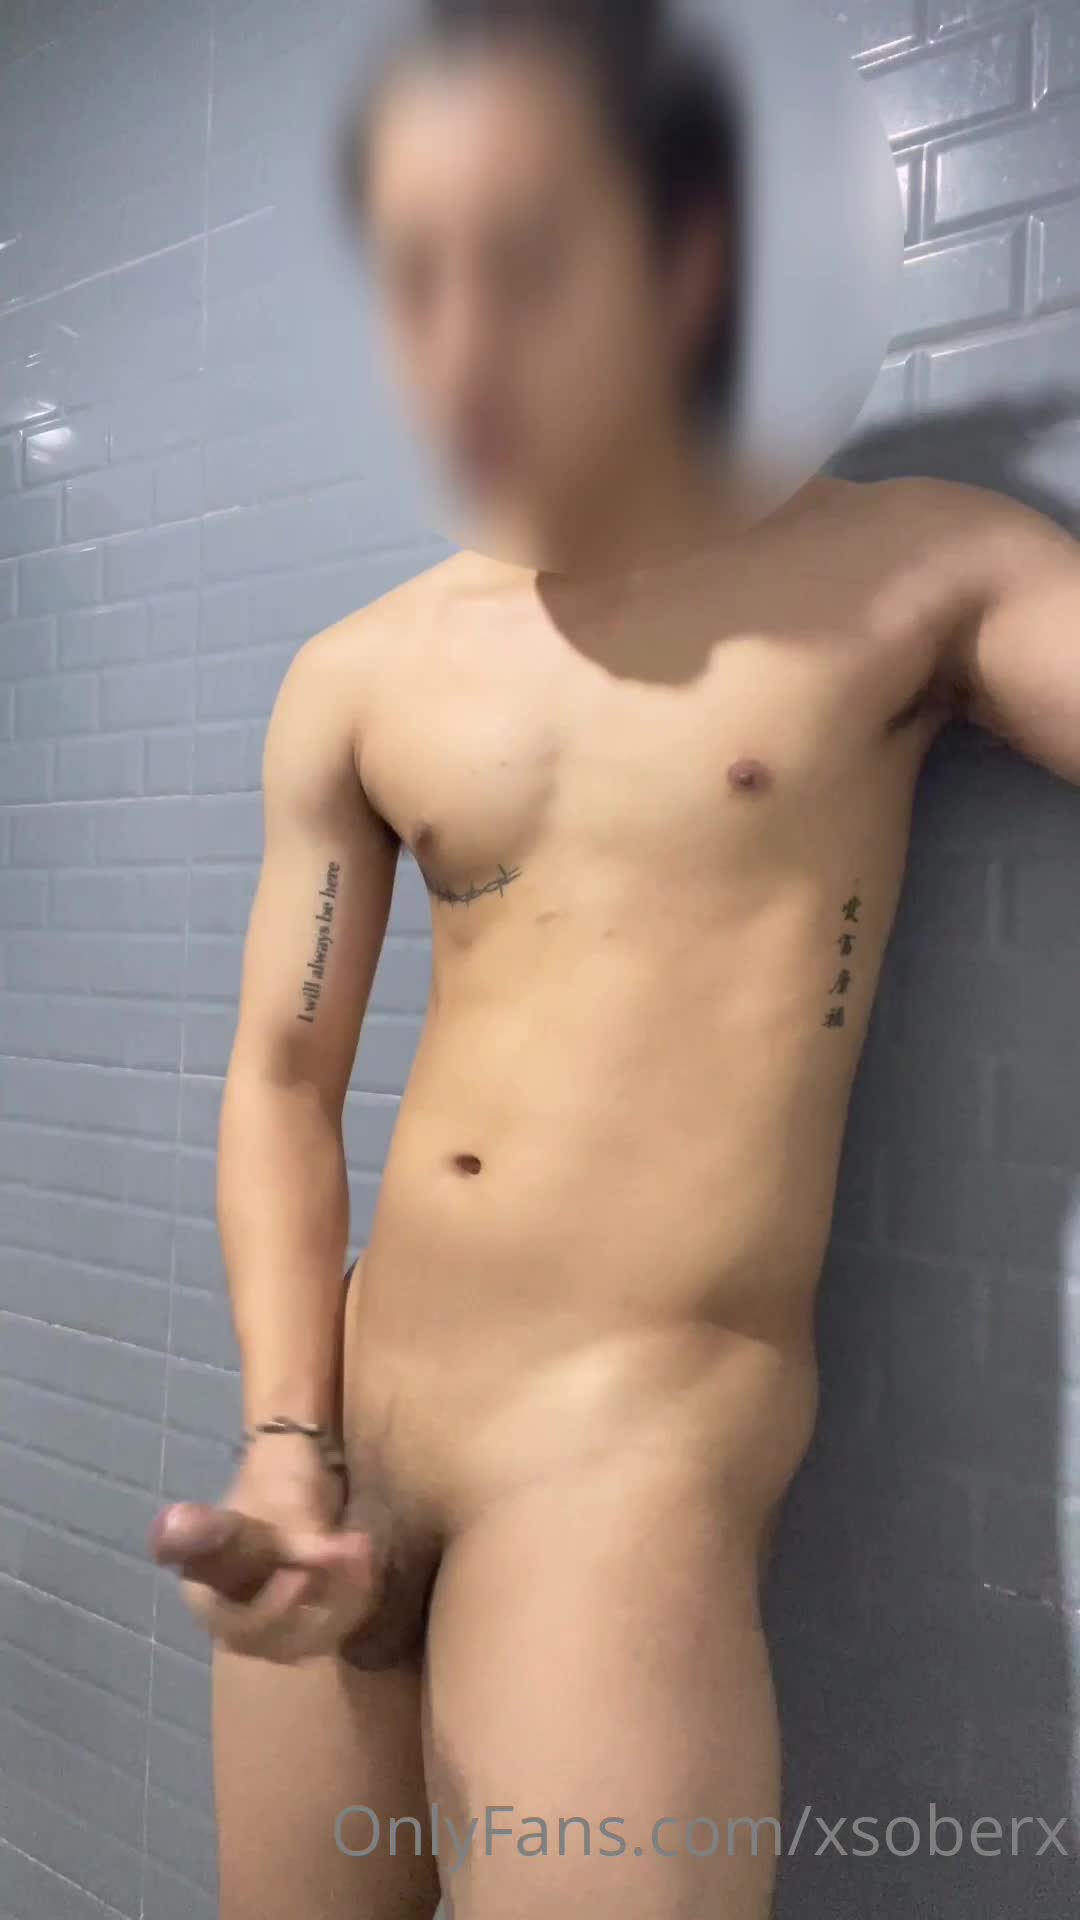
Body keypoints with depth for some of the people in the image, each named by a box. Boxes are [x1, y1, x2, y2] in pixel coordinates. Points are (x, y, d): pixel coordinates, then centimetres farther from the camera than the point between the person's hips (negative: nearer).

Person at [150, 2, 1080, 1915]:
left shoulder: (911, 575, -3)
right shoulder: (355, 682, 4)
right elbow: (284, 1082, 5)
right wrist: (286, 1445, -3)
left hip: (632, 1459, -4)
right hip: (352, 1429, 5)